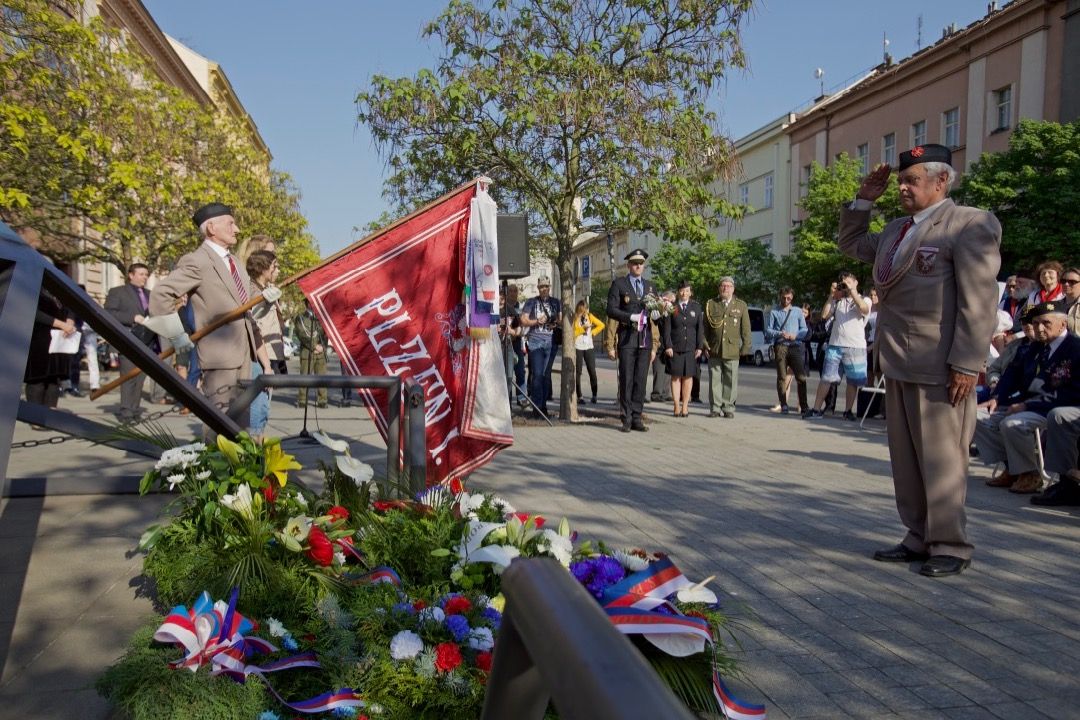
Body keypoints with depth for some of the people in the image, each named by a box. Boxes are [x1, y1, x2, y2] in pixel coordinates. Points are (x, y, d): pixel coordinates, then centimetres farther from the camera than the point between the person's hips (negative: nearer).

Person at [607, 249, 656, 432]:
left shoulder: (650, 286, 17)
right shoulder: (619, 284, 3)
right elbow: (611, 310, -6)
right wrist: (631, 317, -16)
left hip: (645, 338, 4)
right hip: (627, 337, -4)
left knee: (641, 380, 4)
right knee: (626, 380, -2)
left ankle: (636, 418, 9)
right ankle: (626, 419, 4)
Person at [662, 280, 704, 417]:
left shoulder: (697, 307, 8)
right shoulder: (672, 307, 3)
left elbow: (700, 329, 6)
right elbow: (666, 328, 0)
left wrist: (700, 347, -1)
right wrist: (668, 346, -9)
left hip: (690, 348, 1)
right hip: (674, 348, -1)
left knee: (688, 376, 4)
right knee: (675, 377, 1)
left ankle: (685, 406, 9)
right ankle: (676, 406, 5)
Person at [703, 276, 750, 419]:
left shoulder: (741, 306, 9)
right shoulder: (711, 304, 9)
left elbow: (746, 329, 8)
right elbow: (705, 327, 10)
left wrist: (745, 347, 2)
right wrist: (705, 345, 2)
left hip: (732, 351, 0)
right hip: (714, 350, 0)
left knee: (730, 381, 1)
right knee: (715, 380, 2)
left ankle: (728, 408, 10)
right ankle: (715, 408, 8)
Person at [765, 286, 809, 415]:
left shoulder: (798, 311, 16)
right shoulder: (774, 312, 12)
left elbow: (805, 329, 11)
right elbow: (768, 330, 6)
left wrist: (795, 335, -8)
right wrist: (780, 334, -11)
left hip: (795, 346, 0)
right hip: (780, 346, 0)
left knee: (801, 376, -8)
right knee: (782, 377, 0)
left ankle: (803, 406, -6)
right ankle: (783, 405, 4)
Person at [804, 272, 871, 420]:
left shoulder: (864, 299, 8)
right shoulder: (837, 301, 18)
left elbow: (864, 309, -16)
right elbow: (824, 315, 6)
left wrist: (852, 290, -9)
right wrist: (831, 295, 5)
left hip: (855, 347, -2)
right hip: (834, 345, 2)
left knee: (853, 381, 3)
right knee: (826, 378, -2)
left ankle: (848, 411, 12)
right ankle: (817, 409, -1)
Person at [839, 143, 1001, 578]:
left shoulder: (970, 223, -6)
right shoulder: (895, 231, 18)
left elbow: (978, 302, -13)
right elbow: (850, 244, 35)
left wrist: (967, 364, -18)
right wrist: (863, 201, 20)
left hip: (940, 367, -8)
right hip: (898, 363, 8)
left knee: (941, 459, -1)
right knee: (905, 457, 11)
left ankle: (950, 546, 11)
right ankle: (919, 538, 22)